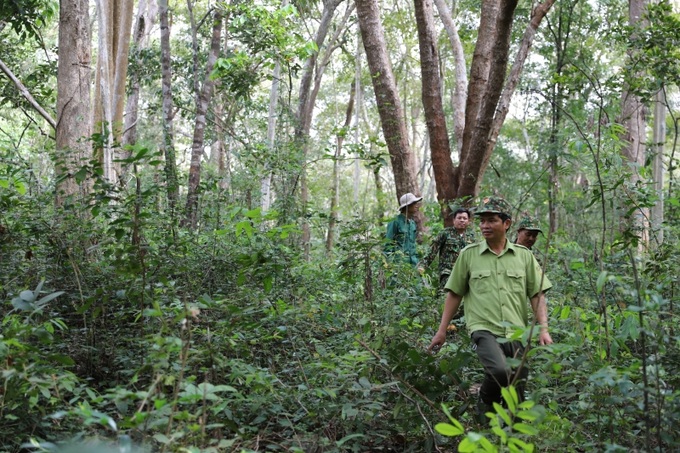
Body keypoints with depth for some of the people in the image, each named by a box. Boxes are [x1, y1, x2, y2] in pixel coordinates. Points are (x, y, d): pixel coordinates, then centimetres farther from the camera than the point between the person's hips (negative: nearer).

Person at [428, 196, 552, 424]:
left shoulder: (524, 256, 10)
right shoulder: (468, 255, 6)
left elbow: (537, 295, 9)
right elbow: (454, 294, 9)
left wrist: (543, 329, -2)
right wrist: (442, 330, 7)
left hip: (517, 333, 3)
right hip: (484, 329, -2)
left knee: (517, 396, 1)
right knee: (501, 371, -29)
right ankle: (485, 403, 1)